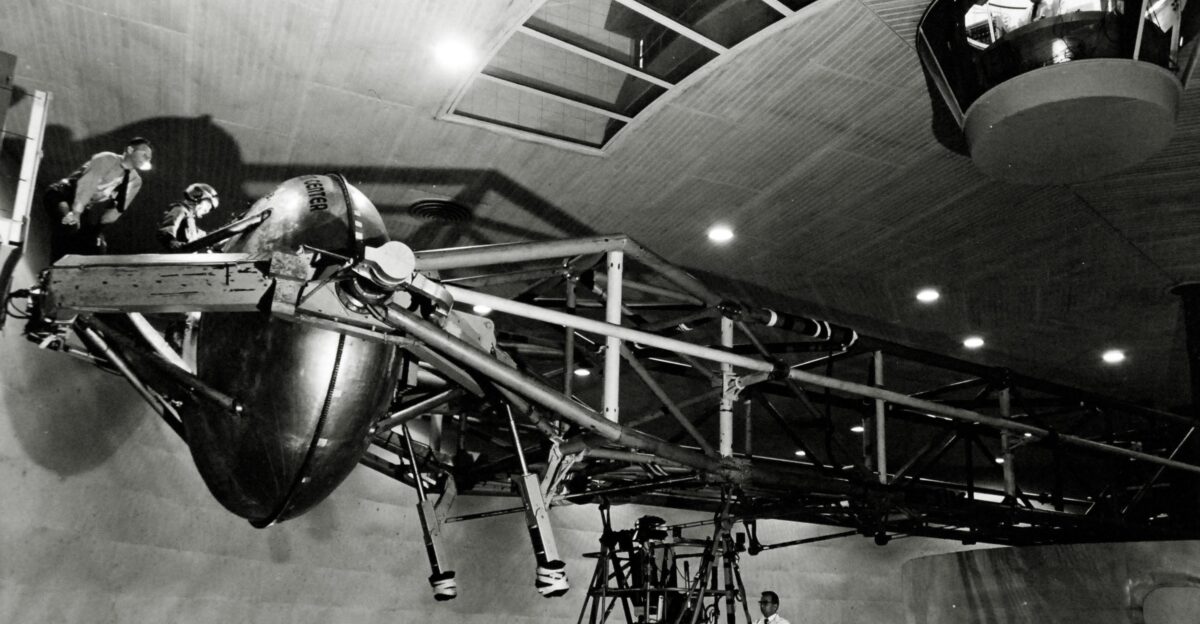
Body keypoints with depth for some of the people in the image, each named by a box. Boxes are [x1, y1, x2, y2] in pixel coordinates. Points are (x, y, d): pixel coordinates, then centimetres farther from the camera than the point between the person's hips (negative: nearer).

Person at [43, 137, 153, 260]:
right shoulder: (107, 159, -16)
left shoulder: (135, 181, 4)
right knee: (69, 226, -36)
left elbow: (118, 209, 2)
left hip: (85, 212, 7)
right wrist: (76, 212, -39)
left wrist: (98, 228, -12)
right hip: (61, 196, -7)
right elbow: (86, 183, -28)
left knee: (97, 248, -8)